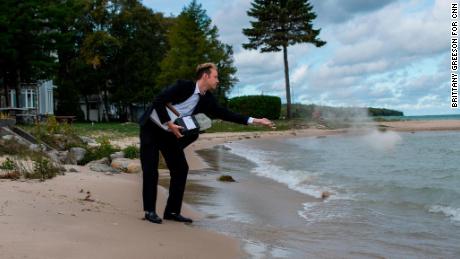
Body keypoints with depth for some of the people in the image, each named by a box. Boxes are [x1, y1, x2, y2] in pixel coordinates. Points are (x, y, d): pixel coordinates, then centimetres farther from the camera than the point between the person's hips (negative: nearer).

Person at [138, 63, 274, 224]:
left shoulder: (207, 99, -1)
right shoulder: (184, 86, -21)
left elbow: (224, 113, -4)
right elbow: (158, 101, -23)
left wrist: (254, 120, -9)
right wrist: (168, 123, -27)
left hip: (170, 134, 7)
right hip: (152, 128, -7)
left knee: (180, 169, 0)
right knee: (151, 170, -7)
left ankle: (172, 211, 8)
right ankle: (150, 210, 5)